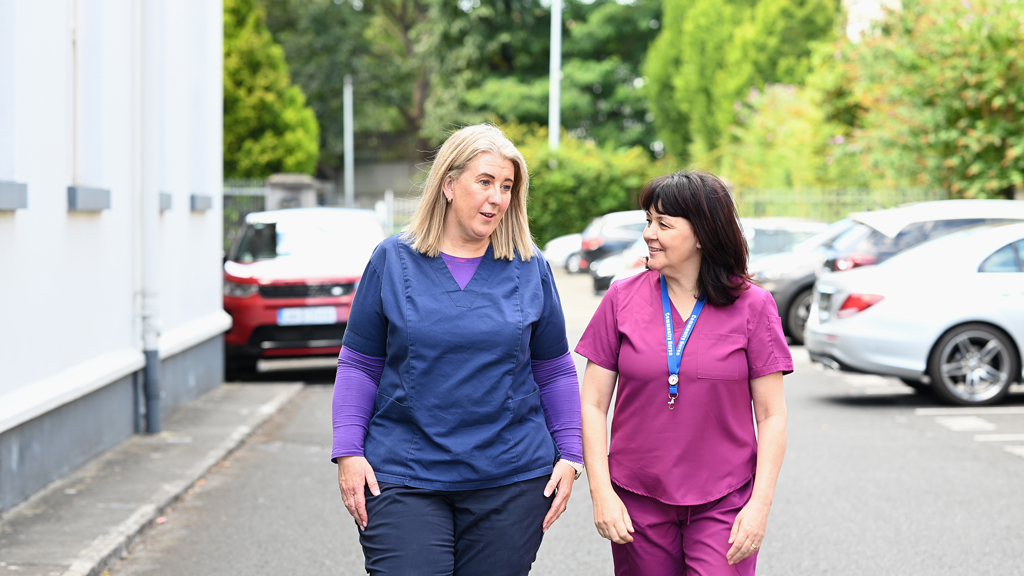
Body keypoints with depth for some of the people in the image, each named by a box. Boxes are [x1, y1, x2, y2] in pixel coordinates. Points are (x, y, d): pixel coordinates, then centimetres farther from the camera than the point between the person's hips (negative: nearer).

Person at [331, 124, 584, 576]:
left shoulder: (531, 269, 5)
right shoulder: (393, 260, 2)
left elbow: (555, 372, 10)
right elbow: (359, 365, 5)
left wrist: (569, 455, 4)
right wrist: (348, 452, -3)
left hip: (511, 480, 1)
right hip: (403, 478, -1)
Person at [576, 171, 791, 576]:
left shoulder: (752, 306, -2)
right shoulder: (622, 299, 2)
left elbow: (771, 415, 0)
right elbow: (593, 404, 3)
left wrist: (760, 503, -7)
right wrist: (601, 491, -5)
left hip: (723, 504, -2)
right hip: (638, 503, 2)